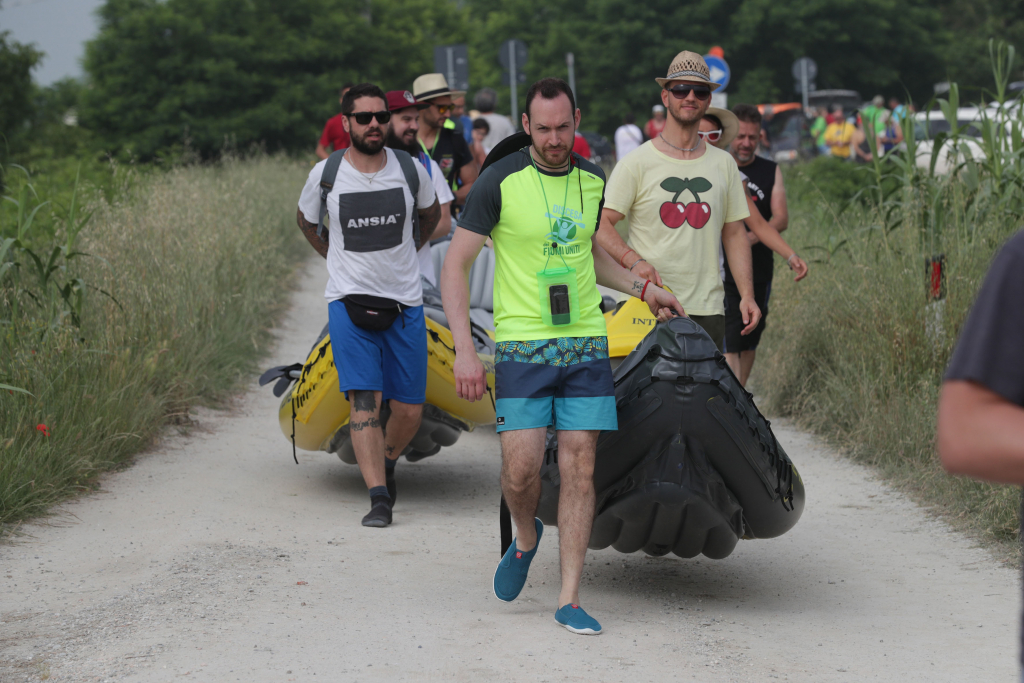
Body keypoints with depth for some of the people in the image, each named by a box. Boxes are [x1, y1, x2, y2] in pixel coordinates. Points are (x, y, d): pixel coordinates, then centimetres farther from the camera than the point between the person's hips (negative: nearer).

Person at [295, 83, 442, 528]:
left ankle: (387, 463, 34)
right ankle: (379, 500, -17)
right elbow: (305, 221, 17)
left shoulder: (410, 170, -1)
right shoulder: (325, 176, -4)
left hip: (405, 302, 2)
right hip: (349, 300, -2)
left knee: (409, 411, 3)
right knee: (364, 401, -15)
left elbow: (430, 214, 21)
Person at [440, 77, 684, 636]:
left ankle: (569, 599, 5)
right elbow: (455, 264, -7)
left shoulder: (592, 180, 8)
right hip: (522, 344, -4)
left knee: (580, 469, -1)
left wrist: (640, 287, 13)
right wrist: (463, 348, -14)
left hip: (585, 342, 4)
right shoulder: (500, 181, -8)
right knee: (521, 469, -10)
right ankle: (526, 537, 25)